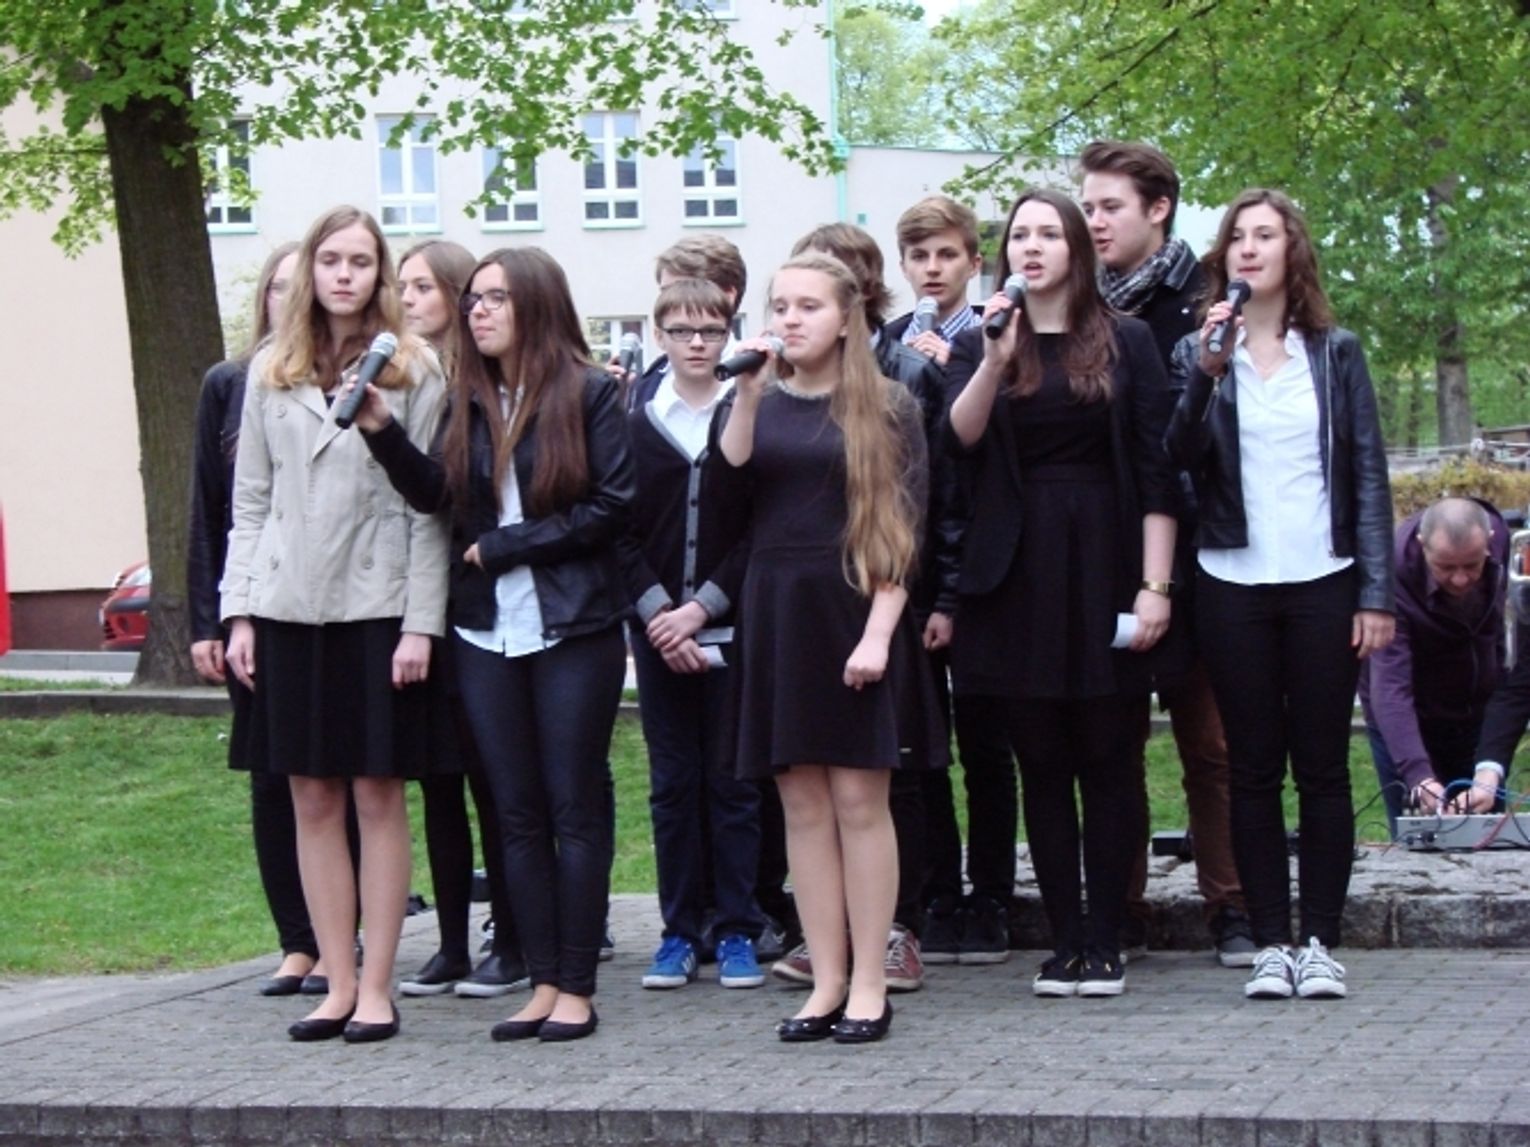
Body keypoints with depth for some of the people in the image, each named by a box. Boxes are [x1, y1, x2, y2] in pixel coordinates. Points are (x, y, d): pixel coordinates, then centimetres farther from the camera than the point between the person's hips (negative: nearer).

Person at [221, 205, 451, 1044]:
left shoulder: (412, 371, 0)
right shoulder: (270, 374, 10)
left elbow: (430, 505, -3)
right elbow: (251, 500, 11)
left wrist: (421, 622, -9)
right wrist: (240, 611, 3)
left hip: (379, 607, -3)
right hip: (291, 606, 3)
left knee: (378, 796, 0)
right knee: (312, 800, 5)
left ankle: (376, 989, 5)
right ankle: (337, 984, 11)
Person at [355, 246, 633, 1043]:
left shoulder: (588, 394, -4)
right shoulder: (467, 401, 11)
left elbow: (611, 506, -10)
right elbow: (435, 494, -1)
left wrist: (506, 545, -11)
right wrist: (382, 432, -14)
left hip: (572, 628, -5)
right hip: (485, 633, 5)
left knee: (575, 806, 0)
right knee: (518, 813, 7)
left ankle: (576, 988, 4)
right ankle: (542, 983, 12)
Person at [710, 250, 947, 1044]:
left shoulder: (887, 411, 1)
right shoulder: (752, 406, 11)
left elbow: (905, 531, -4)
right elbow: (727, 498, -5)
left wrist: (878, 630, -14)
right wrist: (747, 396, -11)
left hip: (854, 613, -3)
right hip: (775, 613, 3)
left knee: (859, 798, -3)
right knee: (802, 802, 4)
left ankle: (869, 984, 2)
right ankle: (827, 981, 9)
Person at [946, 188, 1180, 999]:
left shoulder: (1126, 343, 4)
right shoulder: (980, 344, 10)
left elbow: (1156, 473, 0)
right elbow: (961, 435, -7)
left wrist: (1154, 586, -7)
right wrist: (996, 358, -20)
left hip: (1103, 570, -2)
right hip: (1017, 577, 2)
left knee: (1108, 764, 1)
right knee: (1042, 767, 4)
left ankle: (1106, 943, 6)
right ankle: (1065, 941, 9)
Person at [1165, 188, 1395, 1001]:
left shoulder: (1336, 353, 7)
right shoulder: (1199, 352, 6)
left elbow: (1369, 475, 5)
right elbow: (1181, 458, -8)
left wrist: (1376, 593, -2)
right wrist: (1206, 376, -23)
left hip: (1323, 583, 0)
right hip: (1234, 588, 0)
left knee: (1323, 769, 1)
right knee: (1254, 770, 3)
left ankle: (1321, 942, 7)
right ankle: (1269, 943, 7)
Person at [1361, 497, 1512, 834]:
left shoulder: (1502, 538, -18)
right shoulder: (1396, 576, -32)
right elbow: (1390, 687, -39)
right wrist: (1418, 776, -53)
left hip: (1478, 714, 4)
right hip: (1410, 721, -4)